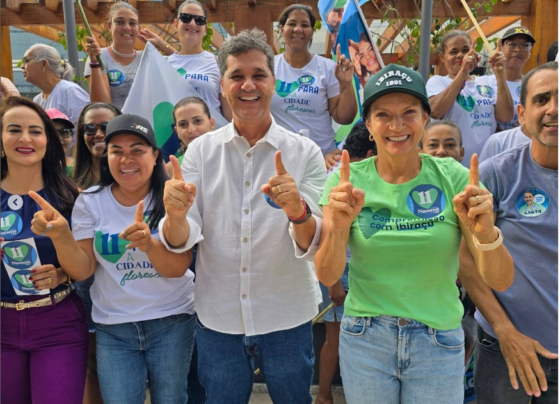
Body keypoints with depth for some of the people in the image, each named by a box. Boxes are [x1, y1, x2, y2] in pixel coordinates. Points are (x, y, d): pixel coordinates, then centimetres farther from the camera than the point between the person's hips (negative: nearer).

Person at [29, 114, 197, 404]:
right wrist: (60, 236, -26)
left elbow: (178, 269, -16)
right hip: (113, 328, 1)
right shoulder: (90, 202, -4)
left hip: (172, 322, -1)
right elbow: (82, 271, -7)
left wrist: (148, 243, -37)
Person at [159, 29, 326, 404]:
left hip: (287, 317, 0)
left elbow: (313, 245, -13)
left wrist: (298, 212, -35)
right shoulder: (201, 150, -3)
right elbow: (181, 241, -8)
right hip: (217, 317, 1)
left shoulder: (305, 152, -7)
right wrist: (175, 215, -32)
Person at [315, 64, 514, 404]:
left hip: (439, 342, 0)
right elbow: (327, 276, -14)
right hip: (365, 338, 0)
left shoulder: (454, 178, -10)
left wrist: (485, 231, -32)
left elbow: (501, 281, -12)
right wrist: (338, 227, -32)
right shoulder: (347, 181, -9)